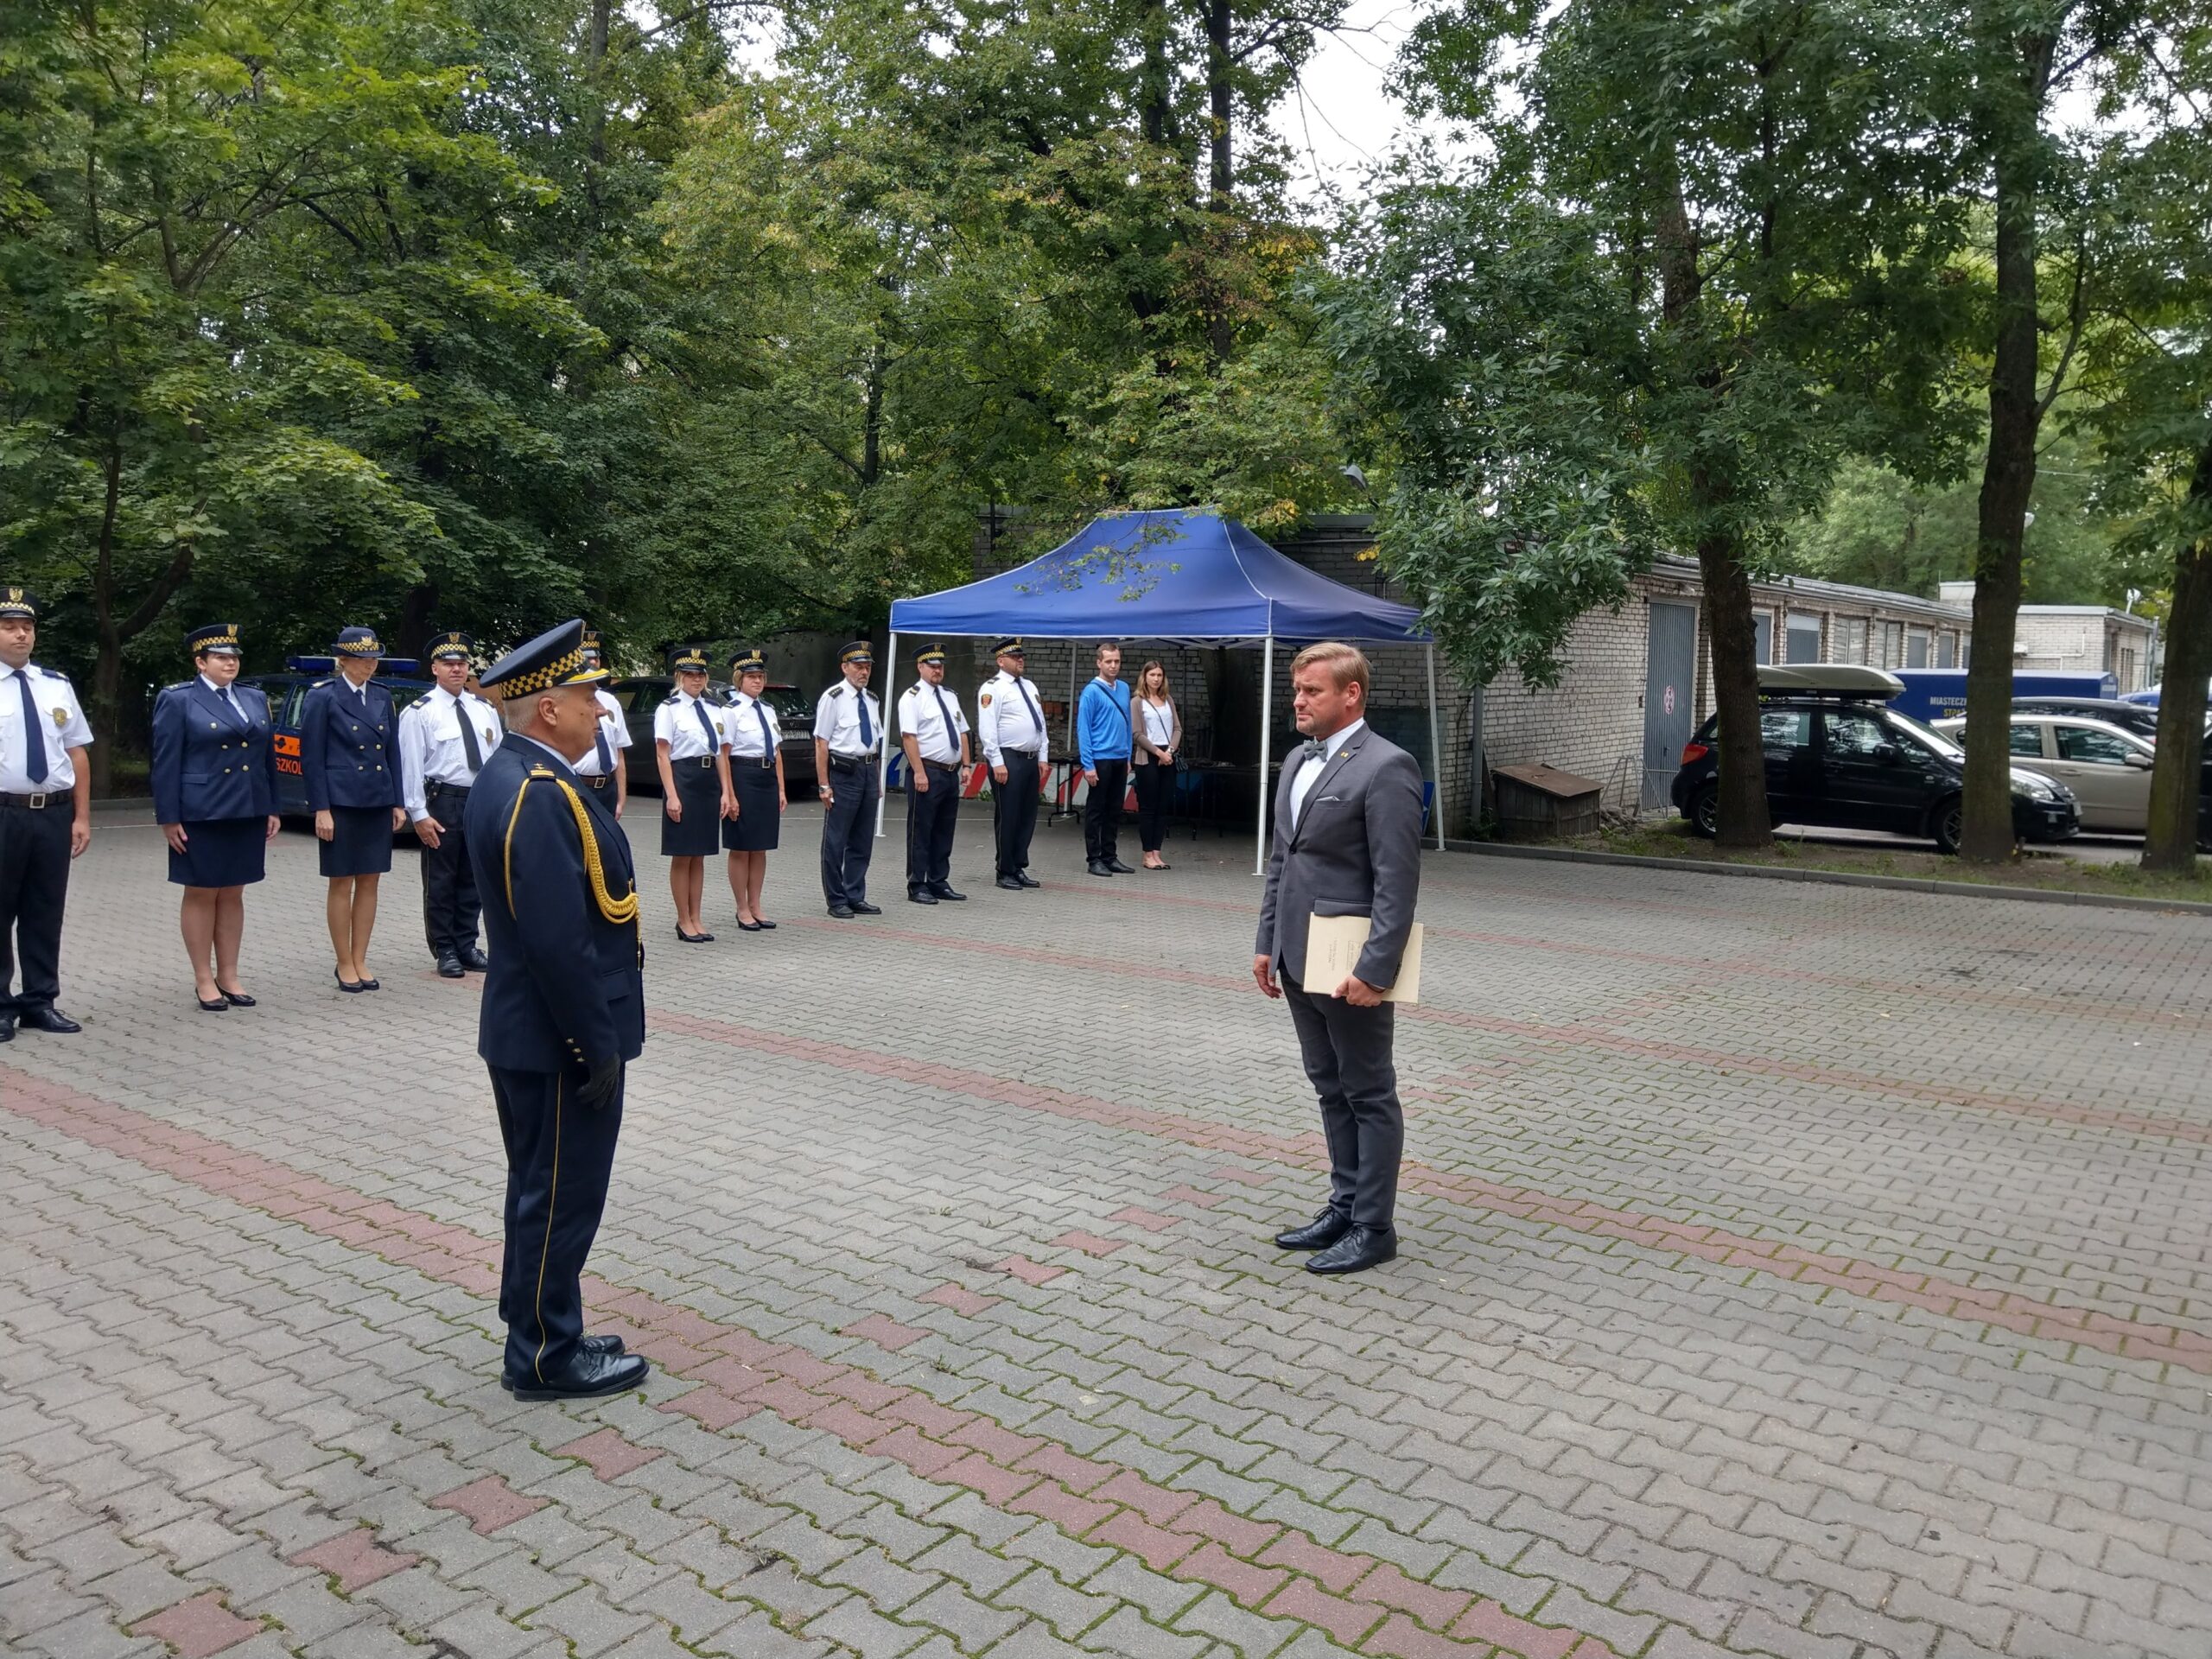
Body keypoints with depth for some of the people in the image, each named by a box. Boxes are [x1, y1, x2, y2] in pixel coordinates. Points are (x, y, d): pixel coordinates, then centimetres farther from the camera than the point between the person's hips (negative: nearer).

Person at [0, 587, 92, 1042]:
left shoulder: (58, 686, 10)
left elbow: (77, 754, 10)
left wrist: (82, 817, 5)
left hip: (55, 814, 4)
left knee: (46, 912, 10)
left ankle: (40, 1002, 21)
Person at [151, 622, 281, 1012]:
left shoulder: (255, 698, 12)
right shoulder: (177, 700, -3)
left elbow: (268, 756, 14)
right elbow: (166, 763, -6)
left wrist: (272, 809, 10)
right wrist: (169, 818, -11)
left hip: (248, 814, 5)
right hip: (201, 815, -5)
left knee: (233, 894, 10)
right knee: (201, 894, 4)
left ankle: (228, 977, 16)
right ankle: (204, 980, 11)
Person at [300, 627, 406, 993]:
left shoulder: (383, 696, 10)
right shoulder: (322, 697, -5)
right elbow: (311, 757, -7)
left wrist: (398, 802, 8)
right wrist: (321, 809, -12)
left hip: (378, 802, 5)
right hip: (341, 801, -5)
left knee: (369, 881, 7)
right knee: (342, 883, 2)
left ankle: (361, 961, 16)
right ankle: (345, 964, 12)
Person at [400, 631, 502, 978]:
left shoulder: (484, 709, 11)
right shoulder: (420, 712, -5)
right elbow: (411, 765, -8)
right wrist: (419, 814, -13)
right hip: (442, 802, -5)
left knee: (473, 879, 12)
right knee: (441, 882, 3)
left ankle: (467, 946, 23)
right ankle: (445, 952, 12)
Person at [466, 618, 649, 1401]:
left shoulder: (507, 776, 9)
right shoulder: (543, 794, -24)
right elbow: (560, 941, -27)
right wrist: (598, 1046, -20)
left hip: (524, 1031, 10)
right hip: (561, 1040, -10)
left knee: (540, 1190, 19)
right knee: (560, 1197, 4)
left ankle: (540, 1336, 32)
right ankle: (546, 1357, 18)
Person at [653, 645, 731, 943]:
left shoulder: (713, 711, 13)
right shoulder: (668, 709, -4)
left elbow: (721, 754, 12)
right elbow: (663, 755, -8)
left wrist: (725, 792, 4)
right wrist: (671, 795, -16)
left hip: (709, 782, 6)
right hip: (683, 779, -6)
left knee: (699, 856, 11)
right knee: (682, 856, 2)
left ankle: (696, 919, 18)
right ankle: (684, 921, 10)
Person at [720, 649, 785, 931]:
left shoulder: (768, 711, 13)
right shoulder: (732, 711, -7)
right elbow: (723, 755, -11)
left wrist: (781, 790, 10)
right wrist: (730, 795, -16)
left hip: (768, 779, 7)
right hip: (743, 777, -7)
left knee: (761, 848, 12)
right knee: (741, 848, 3)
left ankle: (755, 906, 22)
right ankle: (743, 910, 12)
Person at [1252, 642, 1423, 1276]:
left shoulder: (1385, 767, -15)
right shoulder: (1297, 762, 12)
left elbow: (1397, 880, -19)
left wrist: (1375, 968, -22)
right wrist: (1267, 942, 13)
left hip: (1351, 966, -8)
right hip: (1301, 960, 8)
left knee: (1370, 1096, 5)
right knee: (1331, 1090, 17)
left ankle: (1373, 1226, 15)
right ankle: (1344, 1207, 29)